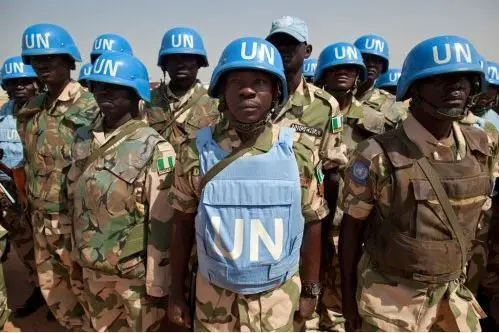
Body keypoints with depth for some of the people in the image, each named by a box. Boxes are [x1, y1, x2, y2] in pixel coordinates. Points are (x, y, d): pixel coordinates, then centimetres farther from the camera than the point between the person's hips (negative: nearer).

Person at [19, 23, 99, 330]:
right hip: (41, 219, 8)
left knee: (84, 286, 10)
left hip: (73, 219, -8)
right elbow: (32, 163, 16)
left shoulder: (88, 107, -16)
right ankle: (79, 328, 42)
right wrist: (32, 205, 16)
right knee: (51, 285, 21)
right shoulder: (33, 109, 7)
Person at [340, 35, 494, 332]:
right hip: (391, 299, -4)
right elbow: (351, 229, -10)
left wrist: (462, 278, 15)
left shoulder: (480, 146, -3)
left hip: (453, 293, 5)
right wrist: (349, 300, -6)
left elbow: (474, 219, 11)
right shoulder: (379, 155, -19)